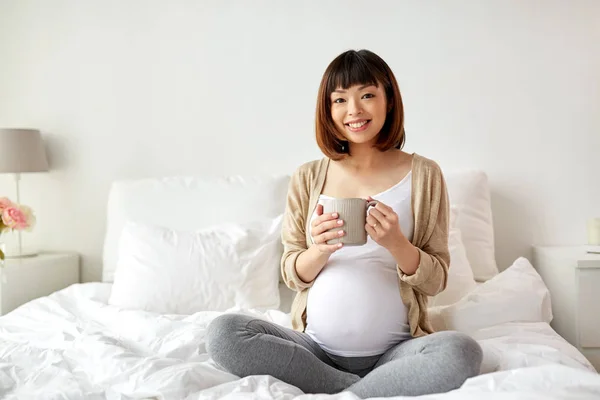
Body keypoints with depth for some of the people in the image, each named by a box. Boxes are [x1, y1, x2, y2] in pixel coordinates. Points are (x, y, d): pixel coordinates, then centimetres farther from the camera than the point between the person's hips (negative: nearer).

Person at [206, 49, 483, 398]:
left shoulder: (423, 174, 3)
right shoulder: (308, 178, 7)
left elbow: (436, 280, 2)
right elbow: (292, 275, 8)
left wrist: (396, 243, -18)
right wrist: (319, 250, -15)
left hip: (394, 351, -2)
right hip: (316, 348, 2)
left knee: (462, 353, -31)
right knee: (223, 333, -22)